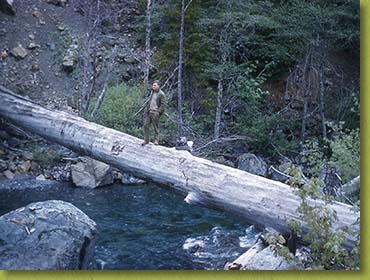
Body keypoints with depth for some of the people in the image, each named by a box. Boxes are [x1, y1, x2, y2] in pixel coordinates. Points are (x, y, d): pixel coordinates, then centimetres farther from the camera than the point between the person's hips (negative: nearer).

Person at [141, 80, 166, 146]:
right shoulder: (152, 92, 15)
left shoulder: (161, 94, -9)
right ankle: (146, 140, 11)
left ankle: (156, 140, 13)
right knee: (146, 125, 4)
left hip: (155, 113, -7)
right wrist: (147, 108, 16)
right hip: (149, 112, 7)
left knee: (155, 127, 0)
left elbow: (163, 104, -12)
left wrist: (158, 112, -19)